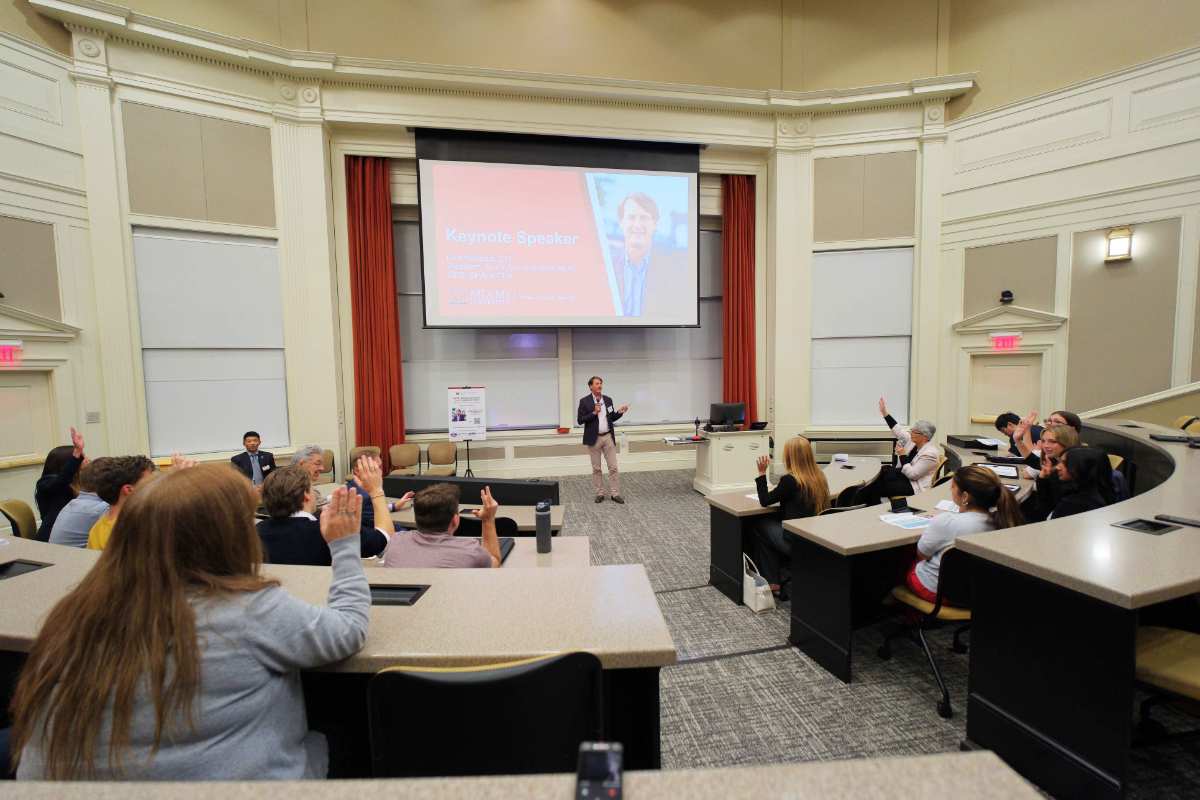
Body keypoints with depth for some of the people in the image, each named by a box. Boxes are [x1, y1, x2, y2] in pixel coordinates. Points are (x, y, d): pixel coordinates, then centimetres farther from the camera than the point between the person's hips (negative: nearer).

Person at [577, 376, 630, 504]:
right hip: (594, 438, -3)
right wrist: (594, 413, -19)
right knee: (596, 468, 6)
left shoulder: (608, 399, 6)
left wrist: (620, 412, -6)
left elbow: (611, 418, 12)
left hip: (608, 437, 3)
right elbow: (580, 420, -10)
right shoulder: (584, 401, -5)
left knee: (613, 467, 2)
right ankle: (599, 494, 16)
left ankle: (615, 494, 9)